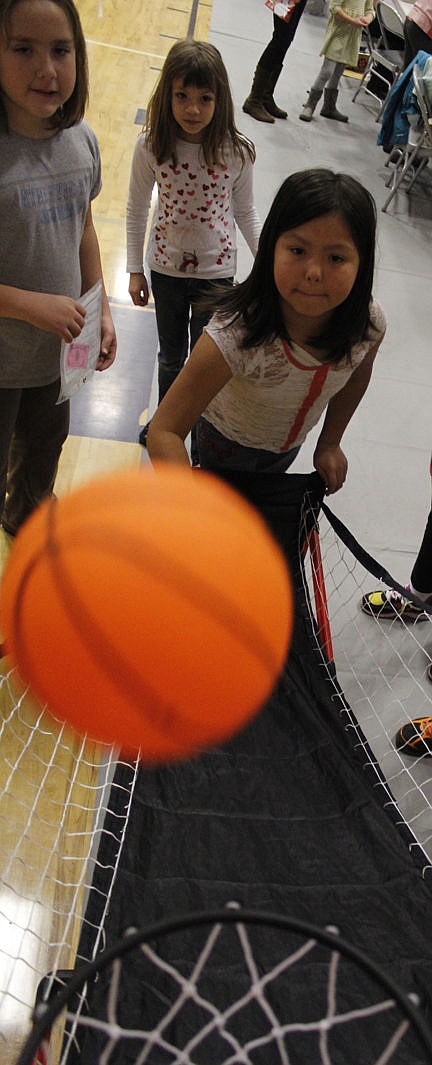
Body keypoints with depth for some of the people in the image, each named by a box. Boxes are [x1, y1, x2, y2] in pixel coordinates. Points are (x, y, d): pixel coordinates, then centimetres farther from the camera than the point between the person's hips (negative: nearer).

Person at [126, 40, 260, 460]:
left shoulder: (236, 150, -14)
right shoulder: (151, 146, -14)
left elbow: (245, 212, -2)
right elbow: (137, 209, -3)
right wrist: (135, 270, -1)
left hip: (216, 271, -1)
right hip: (166, 268, 1)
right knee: (171, 356, 20)